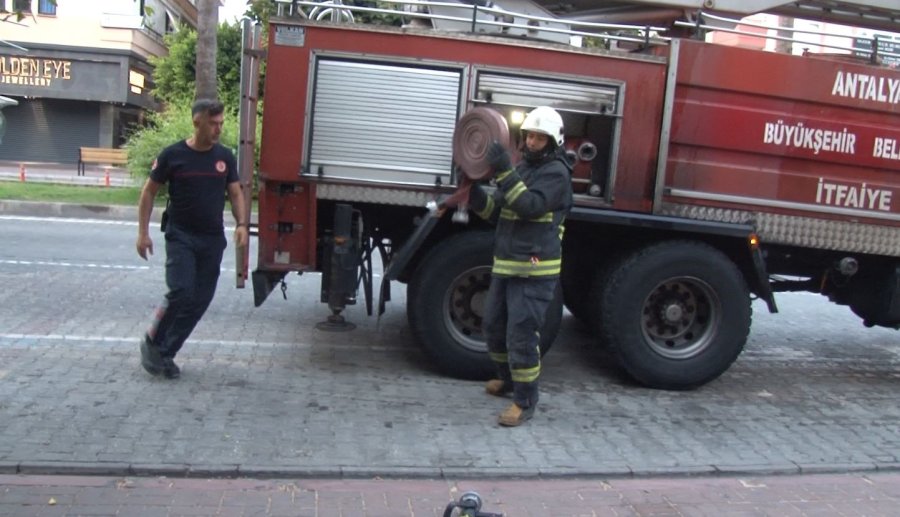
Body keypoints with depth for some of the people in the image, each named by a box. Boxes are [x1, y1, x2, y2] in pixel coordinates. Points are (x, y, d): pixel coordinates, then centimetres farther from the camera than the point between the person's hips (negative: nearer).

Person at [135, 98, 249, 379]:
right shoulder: (173, 155, -6)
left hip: (213, 240, 4)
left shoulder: (225, 156, 4)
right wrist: (143, 232, -4)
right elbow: (149, 192, 1)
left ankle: (165, 352, 18)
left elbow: (235, 193, 11)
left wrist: (241, 224, -6)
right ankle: (151, 342, 8)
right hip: (181, 237, -4)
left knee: (200, 300, 4)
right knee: (180, 292, -16)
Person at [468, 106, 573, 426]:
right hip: (506, 266, 9)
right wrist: (473, 192, -2)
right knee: (494, 326, 18)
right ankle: (508, 379, 39)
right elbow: (497, 213, 14)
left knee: (521, 336, -7)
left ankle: (525, 402, 6)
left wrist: (504, 171, -28)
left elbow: (530, 206, -24)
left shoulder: (556, 172, -9)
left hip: (535, 271, -9)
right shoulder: (523, 169, 18)